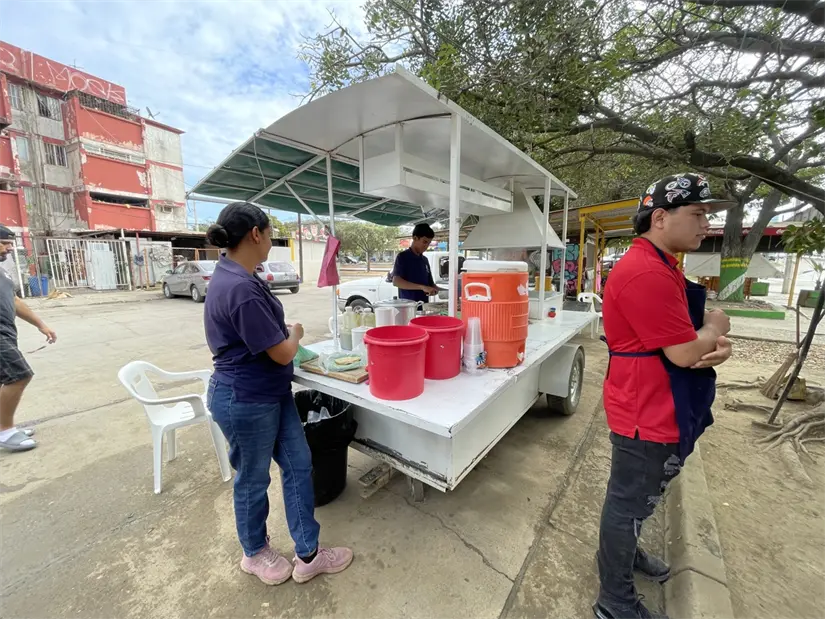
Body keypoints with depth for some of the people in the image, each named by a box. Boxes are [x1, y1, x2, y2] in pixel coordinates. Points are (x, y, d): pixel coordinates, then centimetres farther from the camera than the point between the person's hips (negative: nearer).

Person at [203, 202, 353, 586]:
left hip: (271, 394, 9)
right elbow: (283, 352, -24)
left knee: (298, 465, 15)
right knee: (253, 479, 16)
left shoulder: (234, 276, 5)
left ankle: (308, 555, 33)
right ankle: (255, 554, 46)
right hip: (245, 402, -9)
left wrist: (283, 332, 12)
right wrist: (295, 333, -4)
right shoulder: (240, 288, -28)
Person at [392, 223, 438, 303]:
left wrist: (433, 289, -2)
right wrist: (422, 287, -24)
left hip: (424, 305, 6)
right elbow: (396, 281, -17)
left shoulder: (425, 260, 14)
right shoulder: (402, 257, -5)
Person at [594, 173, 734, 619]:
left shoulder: (663, 266, 10)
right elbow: (684, 353, -24)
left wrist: (717, 345, -6)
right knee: (629, 504, 8)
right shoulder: (645, 272, -25)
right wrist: (715, 329, -4)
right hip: (647, 415, -10)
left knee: (639, 499, 27)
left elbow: (690, 331, 15)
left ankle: (624, 550, 51)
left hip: (666, 410, 10)